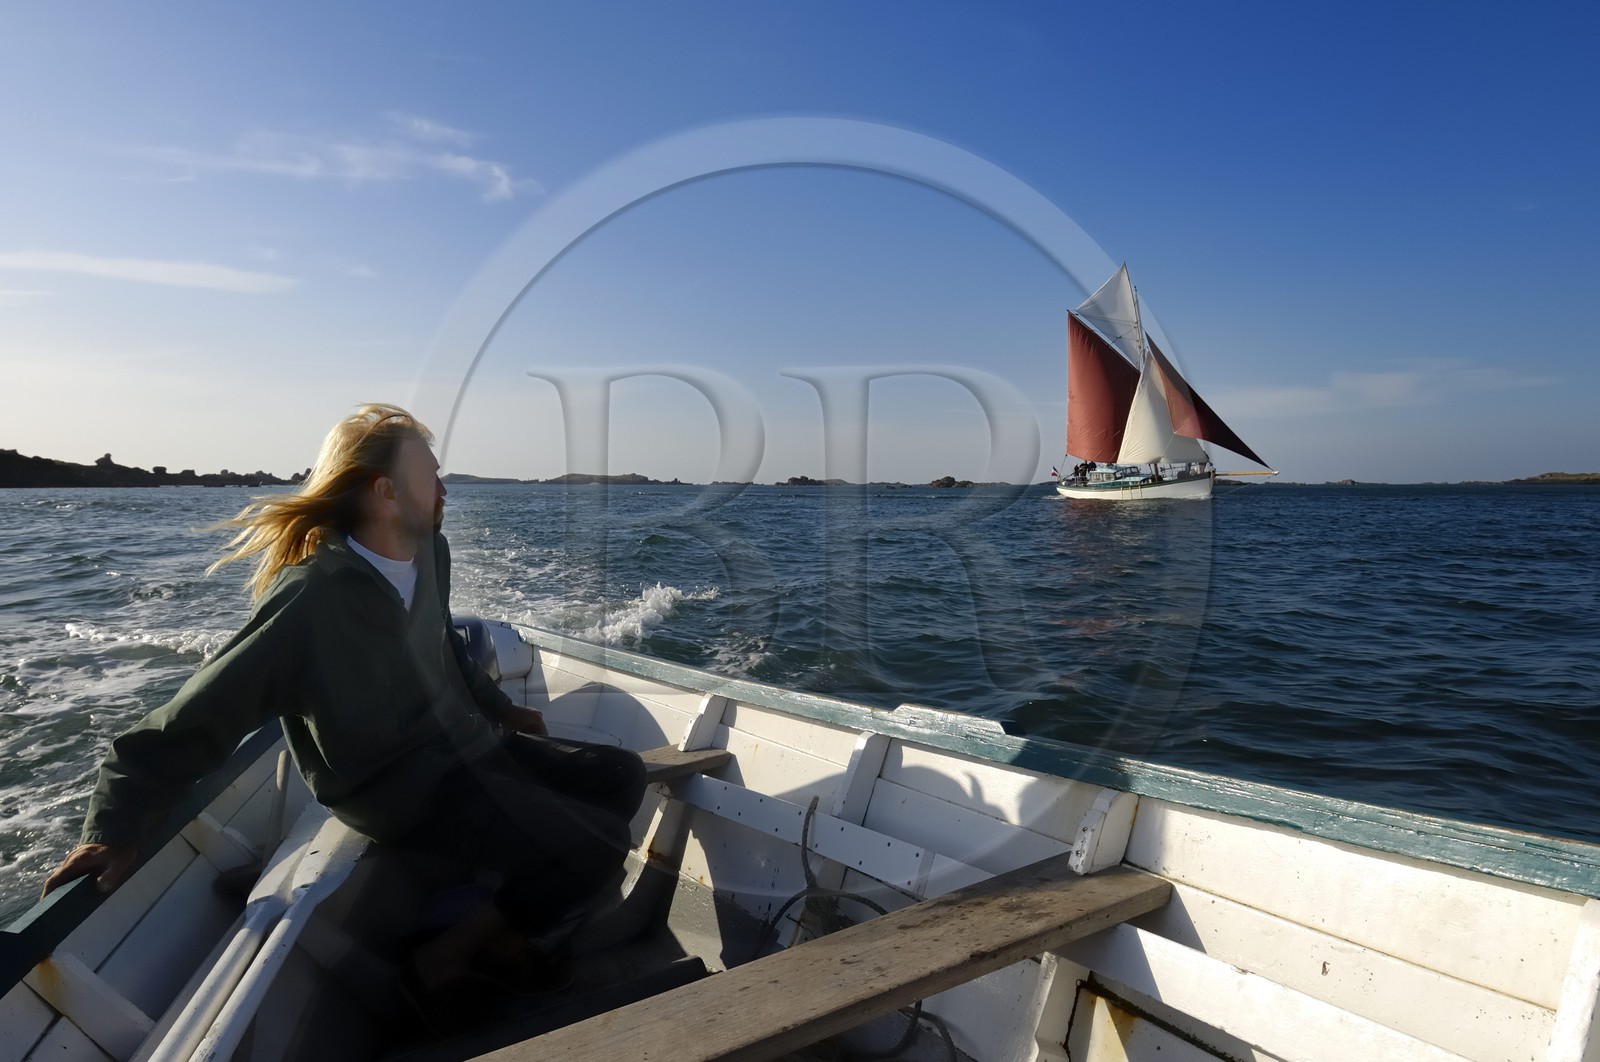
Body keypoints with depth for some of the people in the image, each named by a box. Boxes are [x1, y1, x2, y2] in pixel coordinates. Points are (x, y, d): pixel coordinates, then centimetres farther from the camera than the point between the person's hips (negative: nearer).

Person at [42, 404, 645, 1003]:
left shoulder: (430, 552, 0)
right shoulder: (315, 601, -23)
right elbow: (198, 717, -21)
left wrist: (500, 709, 22)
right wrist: (116, 831, -25)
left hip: (465, 746, 9)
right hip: (399, 791, -8)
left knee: (622, 774, 7)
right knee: (595, 844, -18)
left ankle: (496, 924, 12)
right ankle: (447, 956, 2)